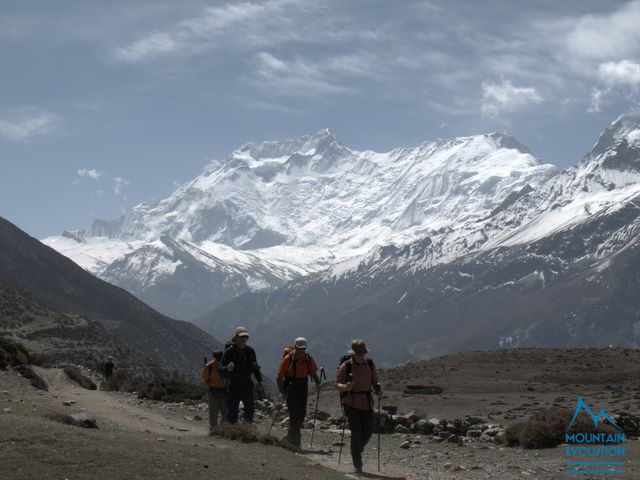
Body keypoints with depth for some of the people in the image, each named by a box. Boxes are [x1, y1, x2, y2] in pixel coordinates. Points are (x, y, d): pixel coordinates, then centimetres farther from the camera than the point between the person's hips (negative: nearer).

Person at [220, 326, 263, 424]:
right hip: (234, 385, -4)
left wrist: (260, 381, 8)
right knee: (232, 410, -3)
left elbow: (255, 367, 16)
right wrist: (227, 369, -32)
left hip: (247, 384, 4)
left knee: (250, 409, 3)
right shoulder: (229, 351, -6)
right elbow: (221, 369, -10)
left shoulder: (250, 351, 8)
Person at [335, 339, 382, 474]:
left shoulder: (370, 364, 3)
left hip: (366, 402, 4)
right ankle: (357, 464, 2)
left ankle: (357, 450, 34)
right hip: (351, 402, -4)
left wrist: (378, 390, -6)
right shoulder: (346, 366, -8)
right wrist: (345, 387, -29)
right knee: (356, 432, -10)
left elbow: (374, 381, 15)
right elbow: (337, 384, -7)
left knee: (368, 431, 2)